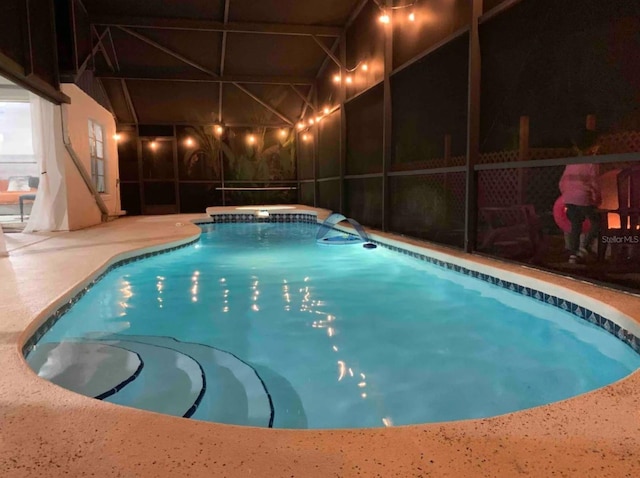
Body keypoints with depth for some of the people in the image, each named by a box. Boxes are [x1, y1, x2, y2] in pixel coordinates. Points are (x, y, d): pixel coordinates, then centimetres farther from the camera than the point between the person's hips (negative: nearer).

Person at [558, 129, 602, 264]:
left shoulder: (571, 163, 11)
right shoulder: (591, 164, -7)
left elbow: (562, 183, 11)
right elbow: (594, 184, -11)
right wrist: (598, 200, -2)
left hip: (569, 199, 6)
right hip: (584, 199, -6)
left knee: (575, 226, 11)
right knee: (596, 222, 13)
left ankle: (573, 254, 9)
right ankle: (584, 248, 0)